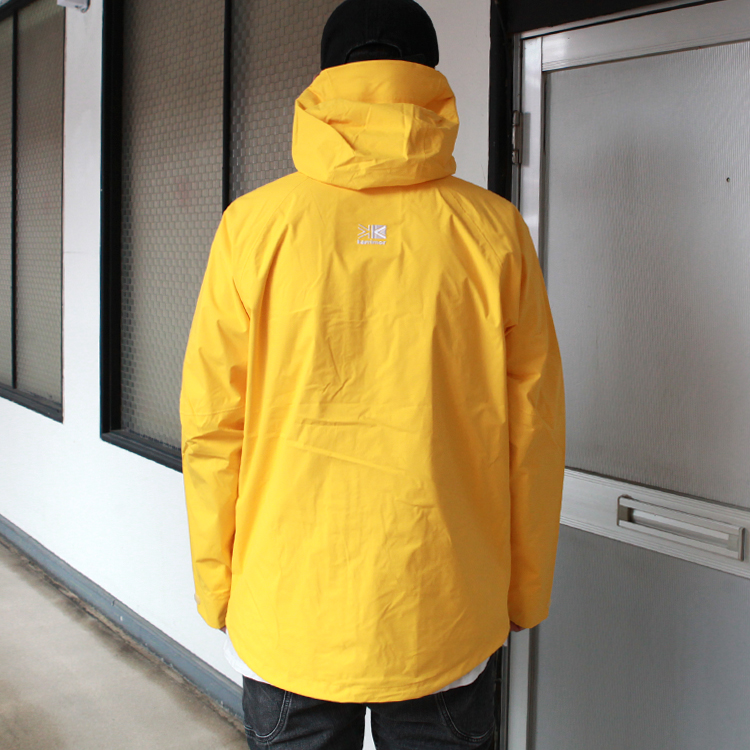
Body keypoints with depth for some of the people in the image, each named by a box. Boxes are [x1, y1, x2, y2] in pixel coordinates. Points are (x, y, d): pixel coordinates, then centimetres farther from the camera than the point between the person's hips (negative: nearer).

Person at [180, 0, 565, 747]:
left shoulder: (256, 223, -6)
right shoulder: (493, 231, -4)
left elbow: (211, 425, -4)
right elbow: (533, 431, -1)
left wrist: (215, 582, 8)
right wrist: (525, 590, 11)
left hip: (289, 610, 0)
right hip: (448, 614, 1)